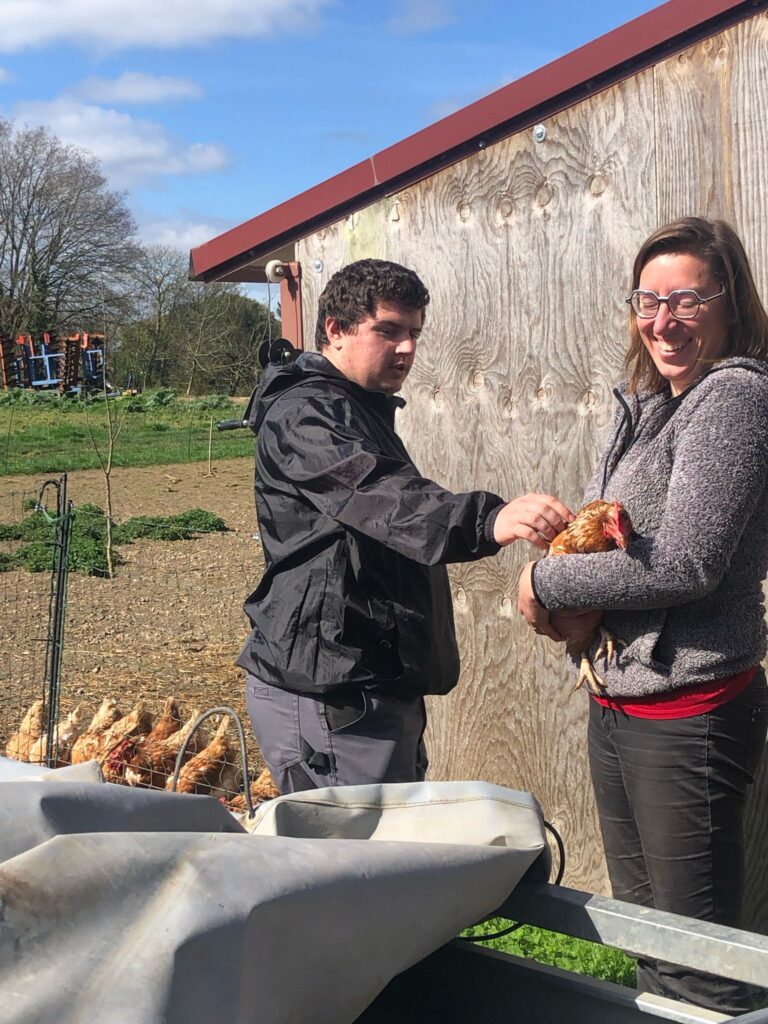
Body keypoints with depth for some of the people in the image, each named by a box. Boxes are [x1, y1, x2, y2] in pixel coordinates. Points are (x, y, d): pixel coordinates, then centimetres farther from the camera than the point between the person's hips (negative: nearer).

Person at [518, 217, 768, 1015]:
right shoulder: (648, 405, 12)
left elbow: (683, 563, -22)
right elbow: (603, 533, 18)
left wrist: (548, 583, -12)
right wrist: (577, 605, -4)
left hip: (689, 716, -9)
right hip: (620, 703, 9)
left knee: (697, 961, 1)